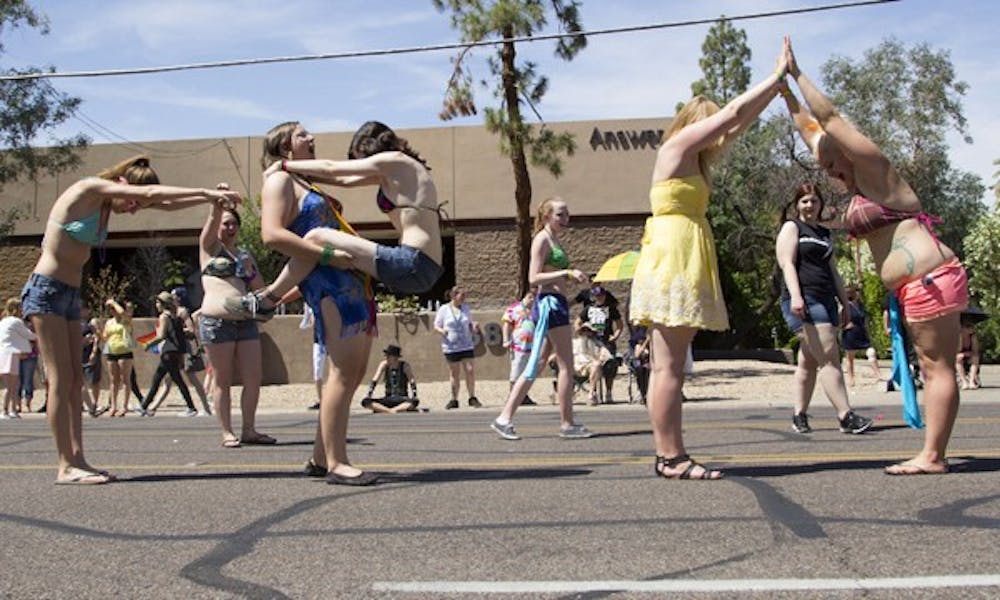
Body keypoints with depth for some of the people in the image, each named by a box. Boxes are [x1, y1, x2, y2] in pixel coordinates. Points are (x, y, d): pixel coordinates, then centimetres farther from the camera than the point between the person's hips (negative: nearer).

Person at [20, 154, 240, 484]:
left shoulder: (108, 204, 10)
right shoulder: (89, 189, -14)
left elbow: (164, 204, 11)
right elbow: (152, 192, -21)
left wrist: (209, 197, 1)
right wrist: (206, 193, -21)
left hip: (70, 295, 9)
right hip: (46, 291, -9)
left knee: (75, 381, 4)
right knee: (61, 379, -10)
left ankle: (77, 460, 4)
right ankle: (66, 465, -9)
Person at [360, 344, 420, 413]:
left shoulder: (405, 366, -7)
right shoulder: (384, 364, 0)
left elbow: (412, 382, -13)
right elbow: (374, 381, -2)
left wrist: (413, 397, -27)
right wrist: (368, 394, -15)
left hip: (402, 400, -3)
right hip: (388, 399, 3)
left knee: (416, 401, -38)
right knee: (365, 401, -22)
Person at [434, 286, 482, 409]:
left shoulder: (465, 308, 10)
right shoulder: (444, 309, -1)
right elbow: (436, 326, 3)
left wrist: (474, 327, -4)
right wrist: (441, 331, -19)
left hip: (467, 346, 3)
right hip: (451, 347, -3)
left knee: (470, 371, -4)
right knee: (454, 373, 4)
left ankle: (472, 398, 7)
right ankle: (454, 400, 13)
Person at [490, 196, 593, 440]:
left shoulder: (555, 241, 21)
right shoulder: (542, 239, -7)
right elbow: (534, 278, -16)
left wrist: (574, 278, 13)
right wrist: (566, 273, -19)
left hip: (557, 304, 10)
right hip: (550, 303, -10)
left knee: (535, 366, 7)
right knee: (566, 365, -4)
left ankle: (504, 418, 7)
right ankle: (567, 424, 2)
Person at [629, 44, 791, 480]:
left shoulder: (695, 160, 22)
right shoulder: (676, 146, -3)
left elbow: (738, 125, 26)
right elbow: (734, 112, -2)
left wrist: (779, 83, 26)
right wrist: (778, 75, 8)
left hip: (685, 266, 10)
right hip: (671, 262, -10)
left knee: (669, 367, 7)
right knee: (668, 367, -10)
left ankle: (669, 455, 8)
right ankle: (671, 457, -10)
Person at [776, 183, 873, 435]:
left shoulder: (824, 233, 25)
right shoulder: (792, 227, 3)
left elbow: (833, 271, 27)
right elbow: (787, 263, -10)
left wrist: (844, 303, 22)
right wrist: (795, 296, -23)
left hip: (826, 301, 8)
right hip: (804, 301, -8)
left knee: (809, 361, 7)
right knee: (829, 359, -14)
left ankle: (799, 416, 11)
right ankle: (846, 416, -17)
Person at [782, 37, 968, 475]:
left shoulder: (875, 171, -3)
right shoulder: (858, 188, 20)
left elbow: (830, 119, -7)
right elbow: (810, 133, 25)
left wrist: (798, 74, -1)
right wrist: (786, 92, 26)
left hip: (931, 277, -10)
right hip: (913, 286, 10)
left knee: (937, 365, -8)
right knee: (932, 366, 7)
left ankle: (932, 456, -9)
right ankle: (933, 453, 8)